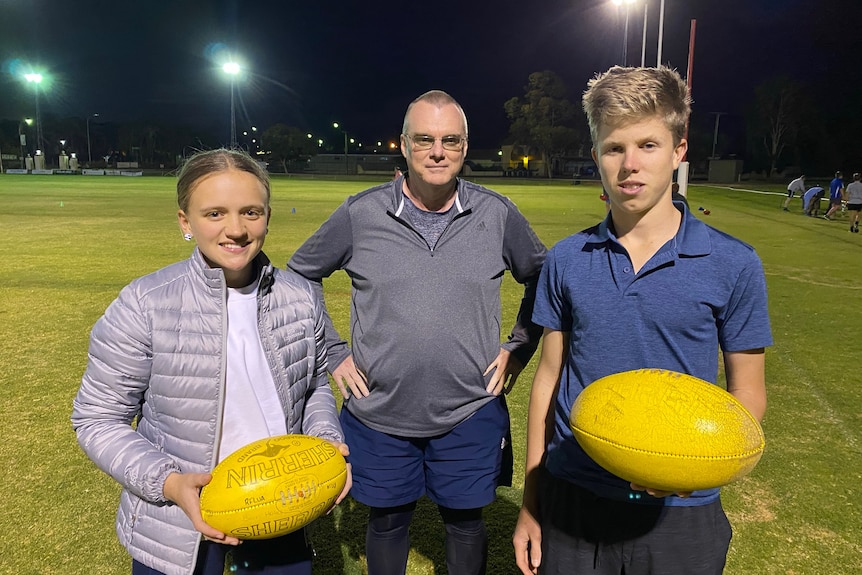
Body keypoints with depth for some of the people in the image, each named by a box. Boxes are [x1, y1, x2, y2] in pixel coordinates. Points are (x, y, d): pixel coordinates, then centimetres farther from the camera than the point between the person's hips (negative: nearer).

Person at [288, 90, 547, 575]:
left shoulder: (498, 214, -5)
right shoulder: (360, 214, -7)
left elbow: (542, 277, 11)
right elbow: (300, 276, 6)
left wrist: (519, 347, 3)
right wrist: (333, 353, 1)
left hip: (470, 412, 0)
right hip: (379, 413, 0)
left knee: (466, 521, 17)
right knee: (387, 521, 18)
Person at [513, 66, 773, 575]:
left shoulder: (734, 266, -9)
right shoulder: (566, 261, -3)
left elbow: (748, 394, 0)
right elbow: (550, 378, 3)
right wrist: (530, 503, 6)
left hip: (679, 512, -1)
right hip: (571, 502, 2)